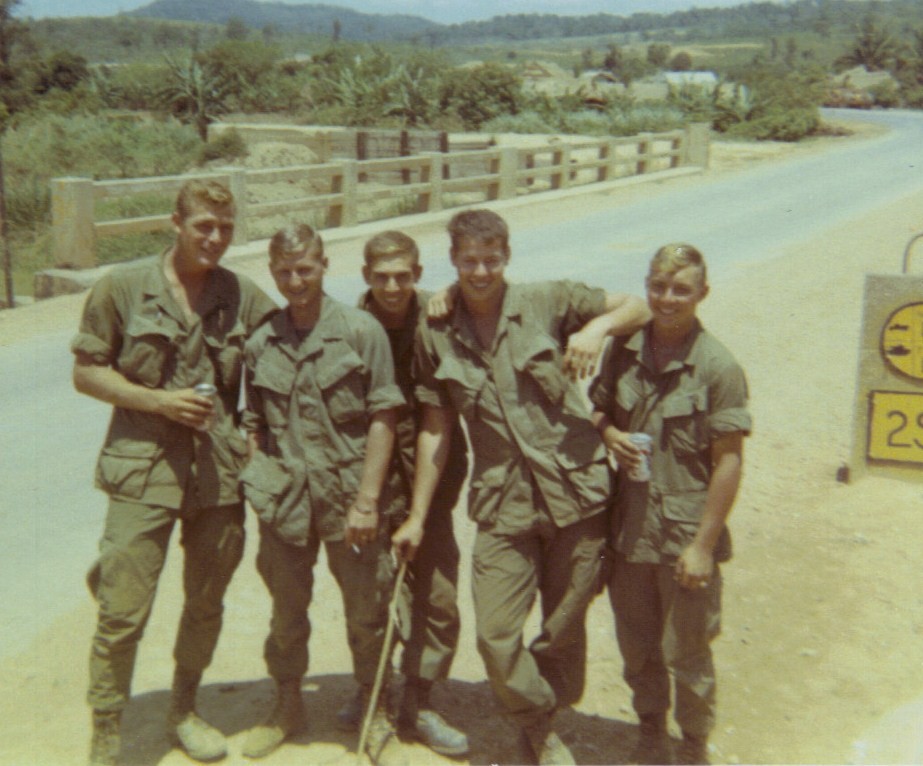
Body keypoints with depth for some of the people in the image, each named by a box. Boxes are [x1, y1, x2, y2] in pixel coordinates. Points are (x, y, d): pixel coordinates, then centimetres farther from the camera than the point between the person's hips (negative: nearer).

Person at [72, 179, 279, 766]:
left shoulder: (245, 297, 4)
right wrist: (157, 400, -13)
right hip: (143, 469, -3)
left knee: (207, 603, 15)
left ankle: (184, 711, 36)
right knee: (123, 613, -3)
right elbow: (87, 372, -1)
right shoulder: (122, 287, -2)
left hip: (220, 471, 3)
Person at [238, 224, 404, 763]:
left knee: (366, 610, 9)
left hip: (348, 499, -3)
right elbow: (254, 425, 12)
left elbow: (383, 417, -8)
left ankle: (374, 706, 31)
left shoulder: (361, 330, -7)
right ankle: (289, 704, 37)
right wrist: (258, 487, 2)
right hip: (285, 502, 3)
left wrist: (368, 498, -12)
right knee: (287, 611, 16)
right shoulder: (260, 343, 5)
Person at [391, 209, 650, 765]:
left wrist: (598, 326, -17)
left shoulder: (549, 302, -2)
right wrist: (417, 516, 8)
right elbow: (436, 431, 8)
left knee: (564, 628, 12)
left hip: (576, 493, -1)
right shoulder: (436, 337, 3)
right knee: (496, 636, -3)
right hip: (503, 506, 1)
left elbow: (639, 307, 5)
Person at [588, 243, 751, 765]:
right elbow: (599, 408, 16)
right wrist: (610, 434, -8)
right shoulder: (625, 351, 0)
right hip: (630, 527, 4)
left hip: (686, 535, -4)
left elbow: (729, 462, -12)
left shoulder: (718, 367, -13)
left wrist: (703, 545, -13)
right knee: (637, 647, 18)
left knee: (686, 654, 10)